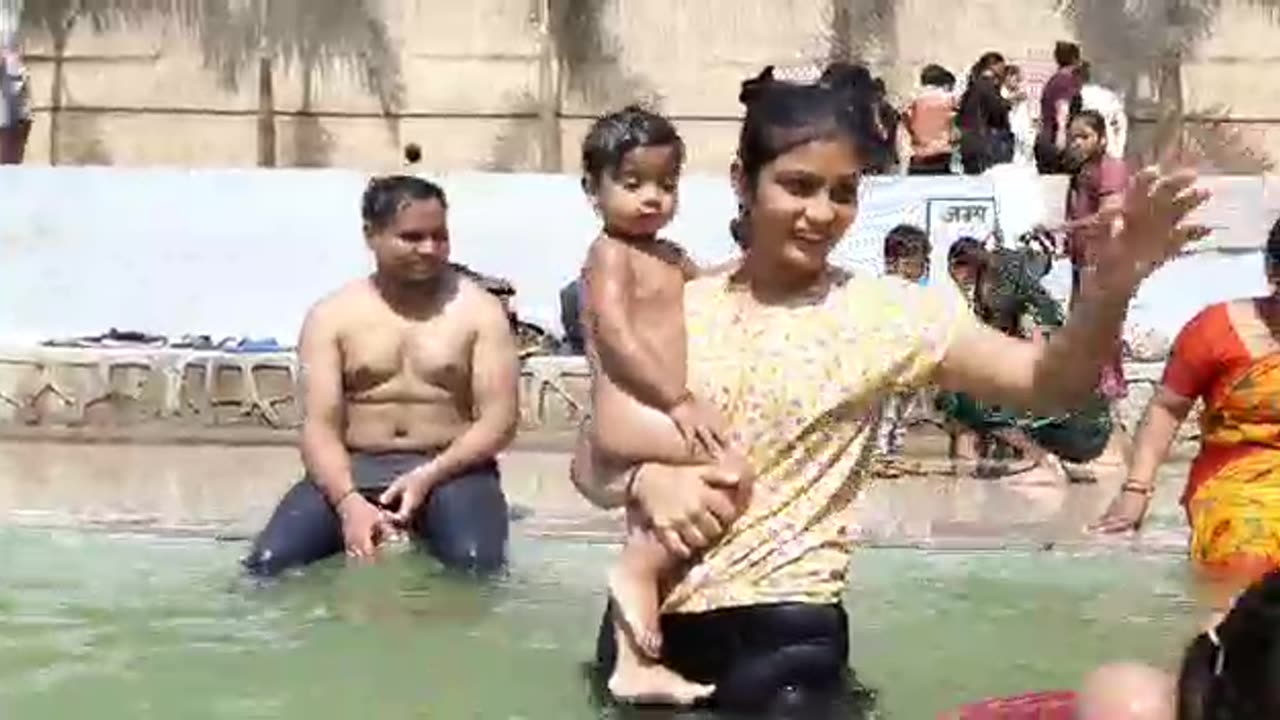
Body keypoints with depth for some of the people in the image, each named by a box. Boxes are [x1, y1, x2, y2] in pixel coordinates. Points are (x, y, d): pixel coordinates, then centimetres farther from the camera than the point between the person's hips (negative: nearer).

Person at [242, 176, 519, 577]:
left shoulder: (479, 310, 1)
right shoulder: (331, 316, 4)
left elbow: (499, 419, -5)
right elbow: (320, 426, -4)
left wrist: (428, 477, -21)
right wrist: (349, 502, -24)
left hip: (450, 469, -1)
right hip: (354, 470, 2)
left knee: (478, 565, -32)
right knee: (268, 563, -21)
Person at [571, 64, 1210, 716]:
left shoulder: (883, 312, -4)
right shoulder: (678, 310, 2)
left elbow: (1045, 382, -14)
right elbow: (591, 460, 7)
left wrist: (1112, 281, -32)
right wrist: (643, 479, -15)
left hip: (783, 642, -2)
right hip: (648, 621, 2)